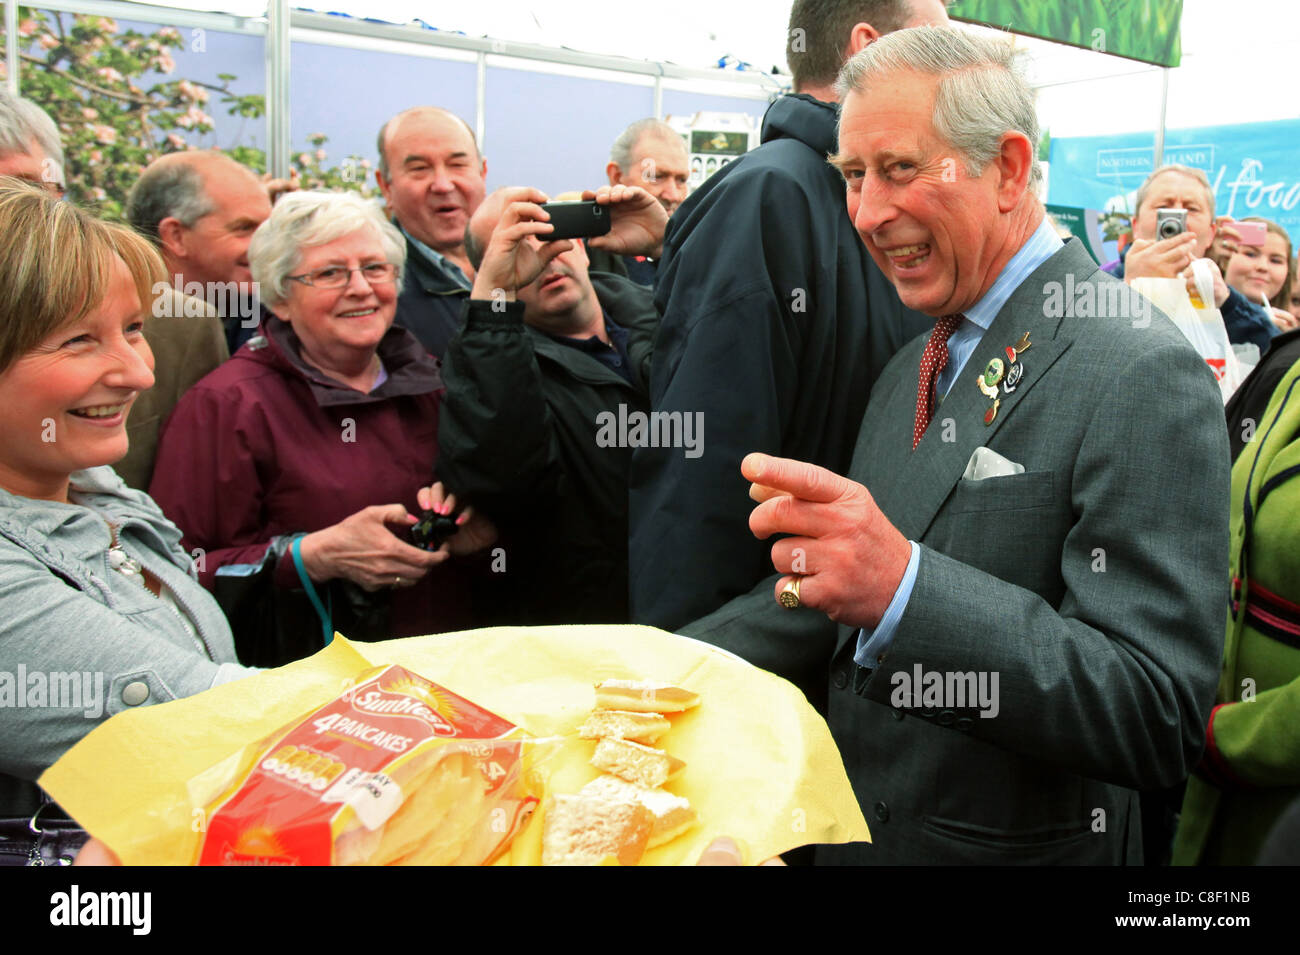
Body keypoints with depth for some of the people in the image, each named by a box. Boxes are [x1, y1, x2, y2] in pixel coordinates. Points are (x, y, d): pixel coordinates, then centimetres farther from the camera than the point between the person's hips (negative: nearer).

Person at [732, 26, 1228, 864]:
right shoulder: (911, 371, 6)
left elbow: (1160, 716, -27)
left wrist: (905, 588, -38)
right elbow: (847, 599, 6)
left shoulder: (1143, 376, -21)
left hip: (1016, 844, -7)